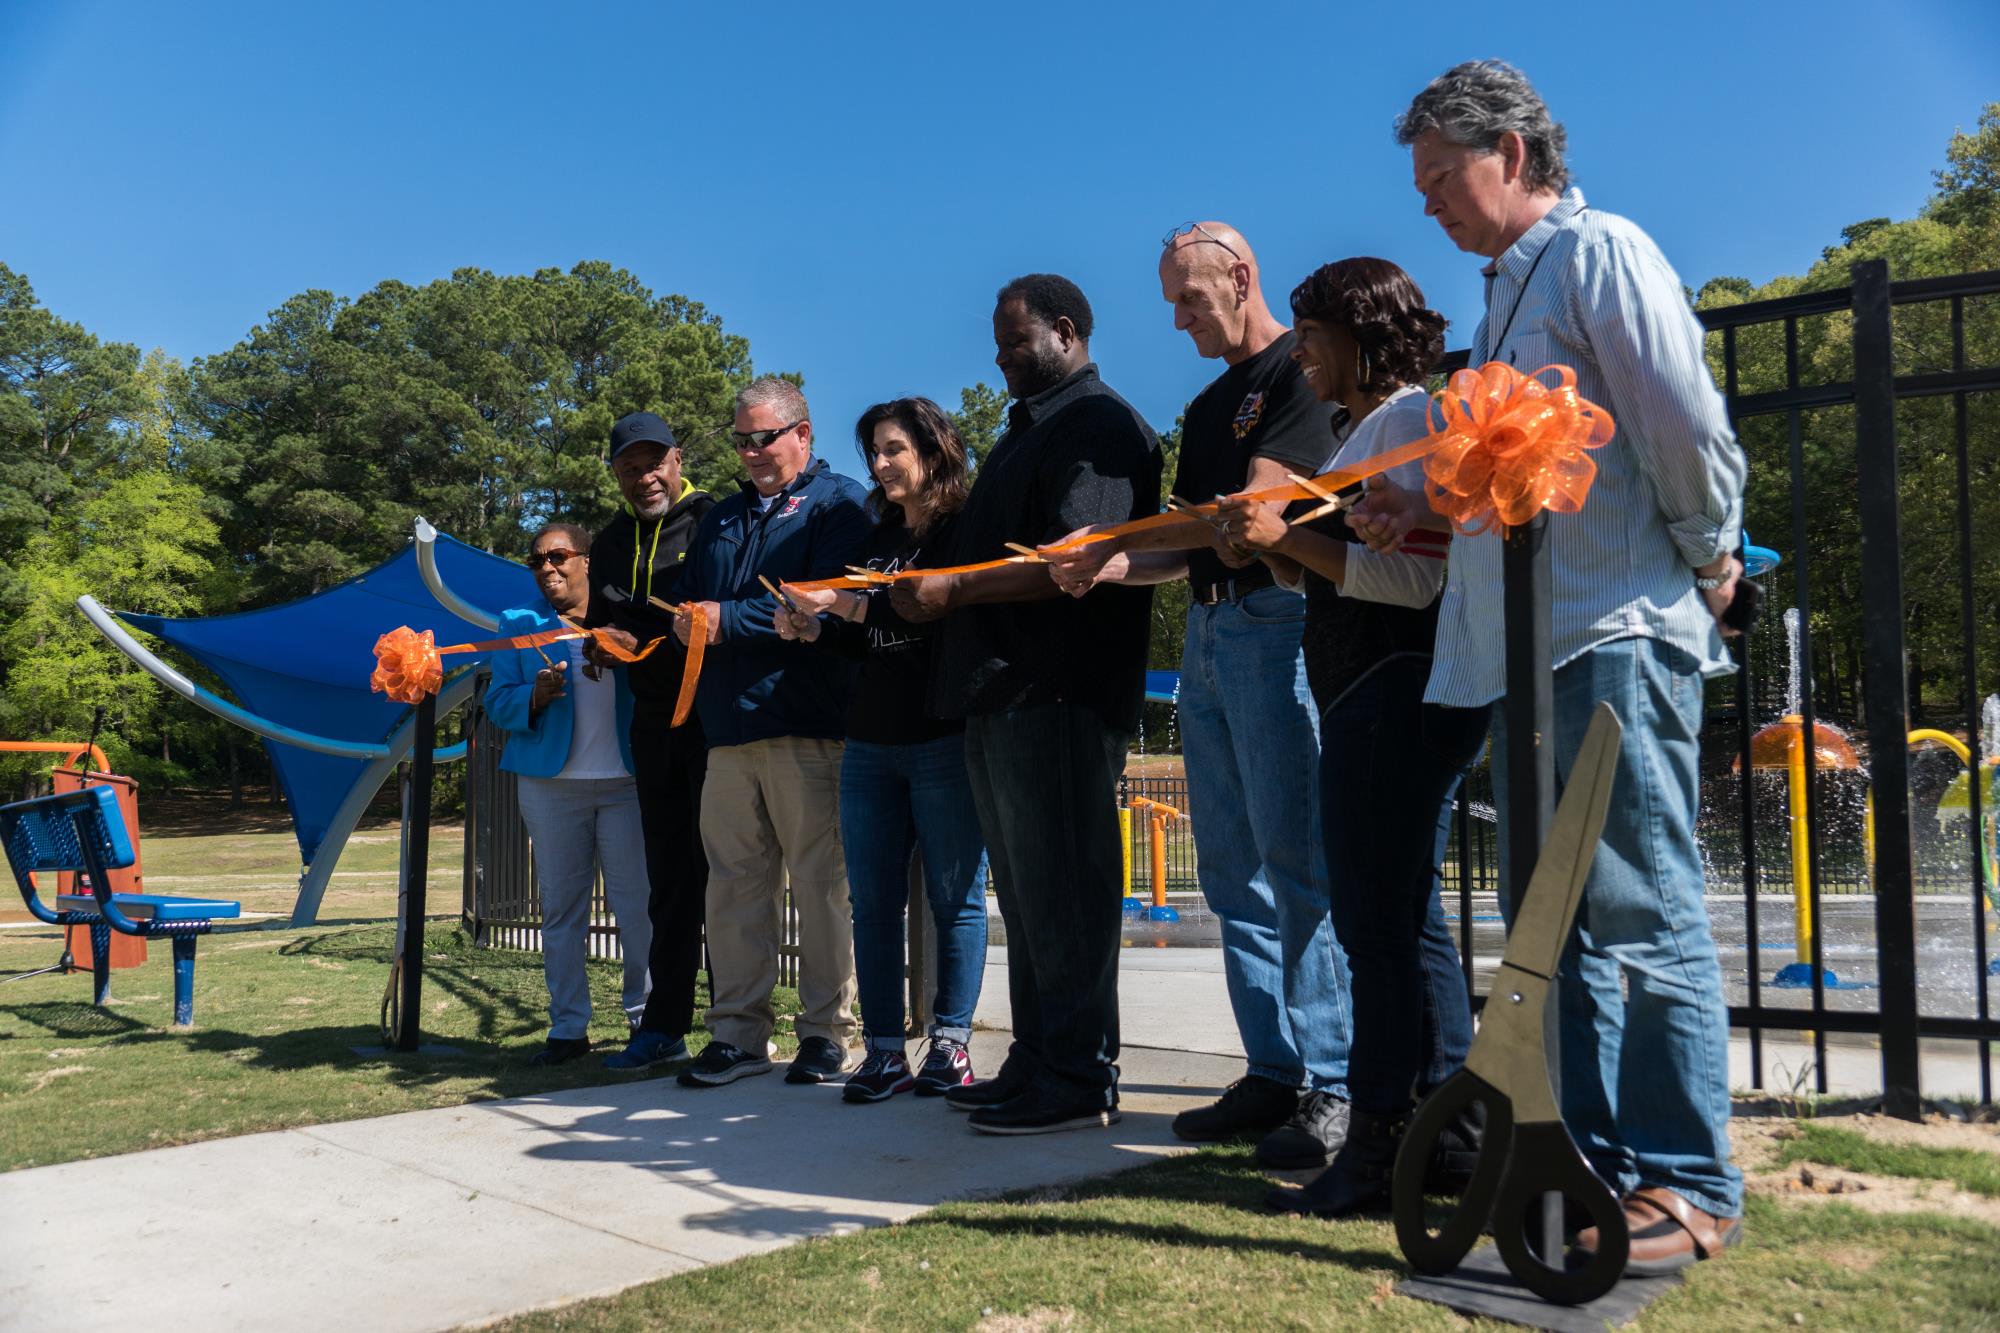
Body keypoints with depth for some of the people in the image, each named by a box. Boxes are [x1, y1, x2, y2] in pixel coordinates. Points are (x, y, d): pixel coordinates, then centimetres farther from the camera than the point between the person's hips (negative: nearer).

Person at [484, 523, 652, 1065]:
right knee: (560, 910, 5)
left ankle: (647, 1015, 9)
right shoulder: (519, 624, 13)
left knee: (638, 904, -3)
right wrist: (537, 695, -14)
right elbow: (498, 703, 6)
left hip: (625, 780, -1)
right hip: (551, 783, 2)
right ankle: (568, 1027, 12)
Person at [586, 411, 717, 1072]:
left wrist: (645, 642, -19)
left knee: (717, 868, -5)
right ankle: (664, 1026, 19)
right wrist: (602, 644, -1)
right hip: (653, 723, 7)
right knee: (668, 875, 11)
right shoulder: (612, 542, 17)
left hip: (711, 715, -6)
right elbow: (602, 625, 21)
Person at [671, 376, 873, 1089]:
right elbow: (687, 597, 23)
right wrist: (685, 623, -2)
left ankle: (826, 1031, 7)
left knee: (819, 883, -2)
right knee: (733, 882, 6)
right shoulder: (723, 516, 25)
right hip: (728, 729, 6)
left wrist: (728, 620, -11)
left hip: (805, 727, -6)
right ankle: (738, 1033, 14)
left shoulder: (837, 501, 3)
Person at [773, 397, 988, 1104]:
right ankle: (883, 1052, 11)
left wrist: (851, 604, -16)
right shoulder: (879, 538, 18)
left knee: (954, 897, 1)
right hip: (870, 743, 7)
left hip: (944, 738, -7)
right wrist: (812, 627, 2)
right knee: (872, 902, 5)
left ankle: (950, 1044, 10)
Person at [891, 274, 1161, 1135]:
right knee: (1025, 891, 12)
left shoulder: (1100, 427, -6)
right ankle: (1036, 1064, 20)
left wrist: (951, 592, -16)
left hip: (1058, 697, -10)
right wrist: (930, 592, 10)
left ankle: (1080, 1079, 2)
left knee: (1061, 889, -6)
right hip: (1000, 692, 10)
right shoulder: (1024, 433, 25)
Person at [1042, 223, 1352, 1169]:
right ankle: (1274, 1072, 13)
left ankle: (1333, 1086, -5)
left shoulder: (1298, 371, -3)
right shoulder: (1207, 406, 24)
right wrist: (1110, 566, 2)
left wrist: (1117, 540, -12)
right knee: (1231, 868, 7)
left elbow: (1255, 511, -14)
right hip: (1206, 631, 9)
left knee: (1294, 860, -11)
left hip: (1274, 622, -9)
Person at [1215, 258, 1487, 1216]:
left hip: (1398, 695, -11)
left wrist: (1290, 537, -17)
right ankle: (1451, 1129, 22)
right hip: (1368, 701, 11)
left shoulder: (1409, 415, -8)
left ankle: (1379, 1148, 1)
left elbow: (1415, 579, -19)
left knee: (1378, 921, -7)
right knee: (1406, 919, 13)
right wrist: (1280, 550, 7)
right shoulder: (1362, 426, 22)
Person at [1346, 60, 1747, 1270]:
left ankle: (1691, 1183, 7)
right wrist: (1423, 514, 10)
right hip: (1525, 648, 10)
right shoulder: (1510, 289, 22)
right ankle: (1594, 1157, 22)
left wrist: (1707, 564, -1)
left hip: (1618, 639, -9)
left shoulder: (1600, 252, -6)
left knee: (1642, 914, -5)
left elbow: (1690, 432, -13)